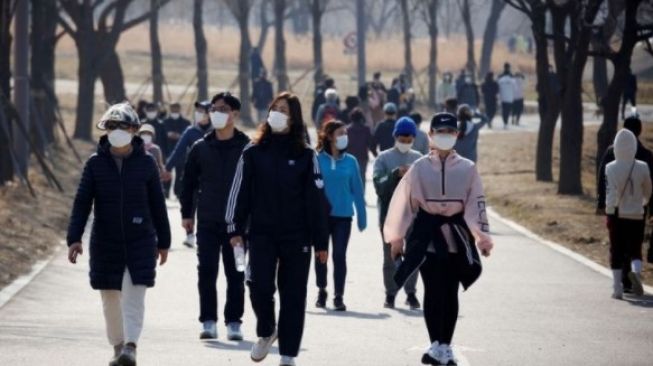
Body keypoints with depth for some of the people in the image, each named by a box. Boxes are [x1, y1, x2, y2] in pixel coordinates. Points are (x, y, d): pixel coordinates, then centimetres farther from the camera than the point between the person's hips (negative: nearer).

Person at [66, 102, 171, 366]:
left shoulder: (146, 163, -1)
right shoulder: (96, 163, 0)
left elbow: (158, 205, 6)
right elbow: (81, 203, -2)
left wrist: (163, 242, 9)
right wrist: (74, 238, -12)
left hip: (140, 243, -2)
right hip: (105, 243, 2)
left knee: (134, 295, -12)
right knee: (110, 298, 9)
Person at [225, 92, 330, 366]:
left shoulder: (306, 156, 2)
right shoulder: (253, 152, 5)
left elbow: (317, 200, 2)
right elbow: (240, 192, 6)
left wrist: (321, 241, 0)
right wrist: (235, 228, -2)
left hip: (296, 237, 0)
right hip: (261, 233, 0)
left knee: (293, 295, 2)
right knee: (260, 286, -13)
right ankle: (266, 332, 16)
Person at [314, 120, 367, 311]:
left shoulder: (350, 161, 1)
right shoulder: (317, 160, -5)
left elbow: (357, 190, 5)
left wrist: (362, 216, 5)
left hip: (343, 216, 1)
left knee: (339, 255, -2)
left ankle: (339, 296, 3)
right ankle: (321, 290, 28)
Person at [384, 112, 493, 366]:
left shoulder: (467, 169, 4)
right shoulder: (419, 168, 1)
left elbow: (476, 203, 2)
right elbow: (404, 202, 4)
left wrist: (483, 238, -4)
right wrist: (397, 238, 4)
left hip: (456, 236, 1)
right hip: (427, 234, -1)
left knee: (450, 292, 6)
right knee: (433, 290, -9)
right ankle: (436, 345, -12)